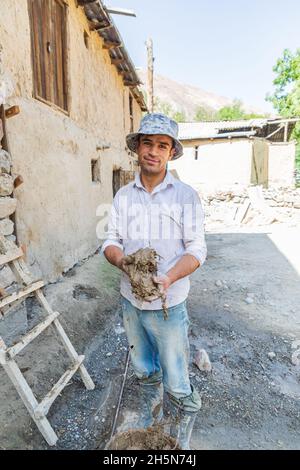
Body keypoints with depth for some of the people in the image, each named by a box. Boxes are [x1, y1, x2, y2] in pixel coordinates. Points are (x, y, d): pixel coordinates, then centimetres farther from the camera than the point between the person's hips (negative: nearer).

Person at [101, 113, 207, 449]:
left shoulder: (186, 195, -10)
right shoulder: (123, 196, 1)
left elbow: (196, 249, -12)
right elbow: (111, 241, 0)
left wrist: (169, 277, -30)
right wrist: (123, 261, -22)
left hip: (168, 306, -3)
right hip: (130, 301, 4)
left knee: (176, 383, 10)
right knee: (143, 369, 25)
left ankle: (181, 435, 41)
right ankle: (150, 412, 54)